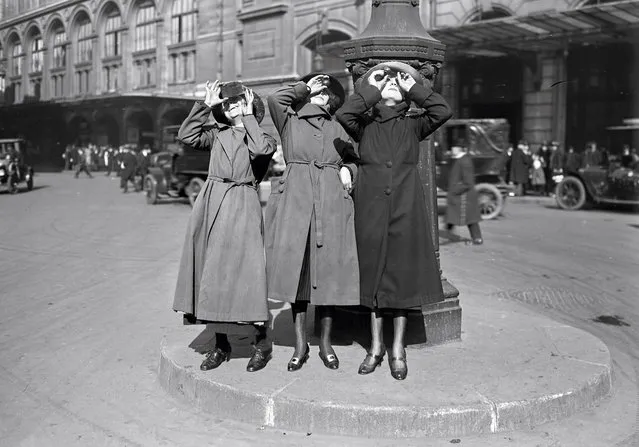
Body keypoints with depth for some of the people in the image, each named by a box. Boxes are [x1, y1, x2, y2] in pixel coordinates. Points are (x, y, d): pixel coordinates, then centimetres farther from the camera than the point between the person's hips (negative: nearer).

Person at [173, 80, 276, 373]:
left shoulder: (263, 137, 6)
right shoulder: (217, 134, 16)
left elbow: (260, 150, -17)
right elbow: (186, 136, 3)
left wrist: (248, 117, -5)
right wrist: (205, 104, 3)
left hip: (242, 207, -5)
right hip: (210, 204, 5)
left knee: (242, 271, -9)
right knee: (210, 272, 5)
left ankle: (262, 342, 5)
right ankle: (220, 345, 16)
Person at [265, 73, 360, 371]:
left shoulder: (337, 128, 19)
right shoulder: (289, 120, 12)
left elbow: (354, 158, 27)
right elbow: (274, 100, -6)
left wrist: (347, 170, 6)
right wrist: (304, 88, 7)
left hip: (332, 201, 2)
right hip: (295, 198, -2)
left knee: (328, 269, 1)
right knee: (295, 268, -3)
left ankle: (325, 343, 13)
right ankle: (300, 344, 7)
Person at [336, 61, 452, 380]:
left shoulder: (413, 125, 11)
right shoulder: (365, 125, 9)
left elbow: (442, 112, -7)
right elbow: (343, 114, -12)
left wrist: (414, 88, 2)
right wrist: (369, 89, -2)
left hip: (406, 207, 0)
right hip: (371, 207, 0)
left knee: (402, 274, 2)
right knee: (372, 273, 5)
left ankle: (398, 349, 13)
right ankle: (376, 347, 17)